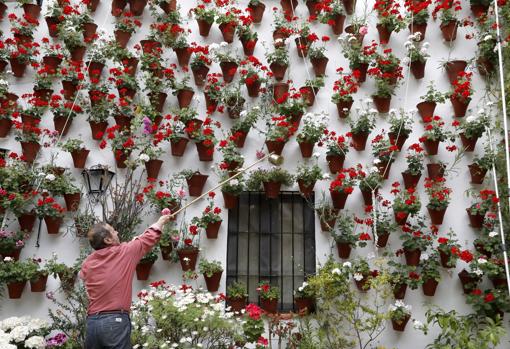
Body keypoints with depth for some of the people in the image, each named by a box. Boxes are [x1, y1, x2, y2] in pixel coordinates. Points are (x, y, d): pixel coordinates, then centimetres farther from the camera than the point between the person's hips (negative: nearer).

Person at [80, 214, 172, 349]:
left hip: (92, 321, 5)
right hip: (116, 320, -5)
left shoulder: (87, 264, 7)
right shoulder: (124, 252, -4)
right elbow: (147, 239, 10)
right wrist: (160, 222, 27)